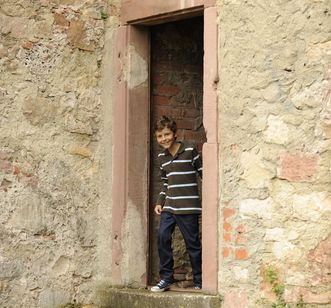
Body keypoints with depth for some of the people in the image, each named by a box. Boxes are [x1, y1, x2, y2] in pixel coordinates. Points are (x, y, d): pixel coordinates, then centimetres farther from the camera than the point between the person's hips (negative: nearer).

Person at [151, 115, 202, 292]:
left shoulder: (190, 151, -5)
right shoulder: (161, 157, 12)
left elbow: (204, 174, -1)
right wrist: (160, 202, 13)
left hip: (188, 207, -5)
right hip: (168, 207, 5)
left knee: (193, 243, 0)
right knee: (162, 238, -8)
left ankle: (199, 282, 12)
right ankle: (166, 279, 2)